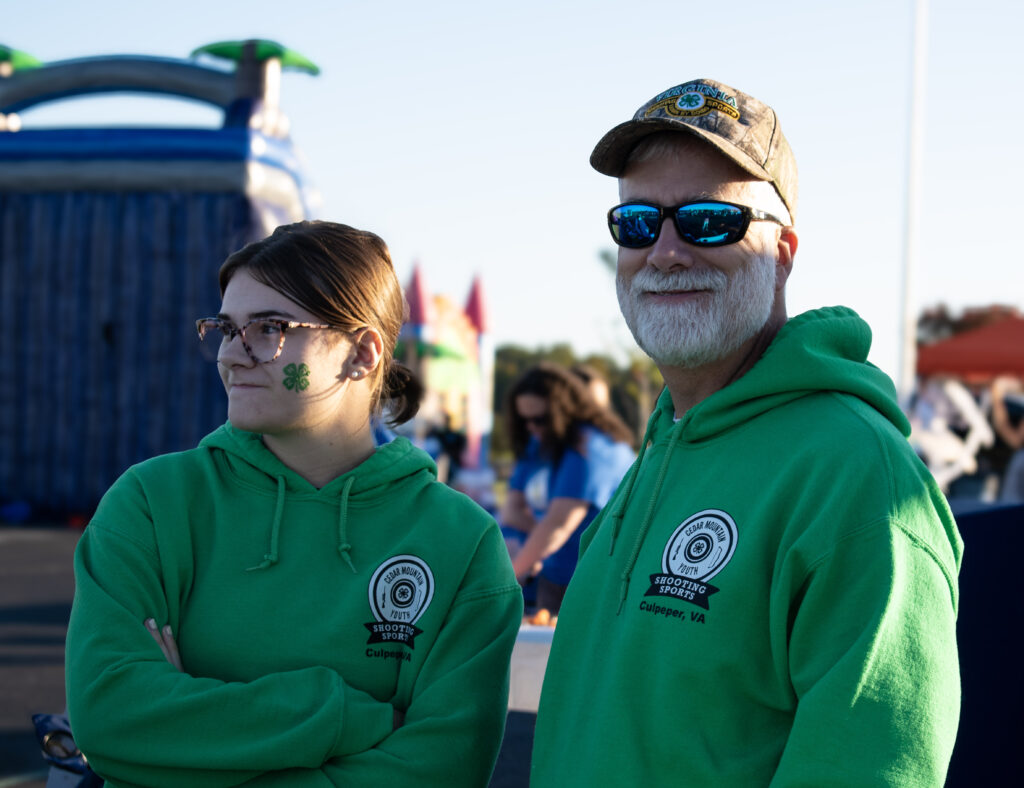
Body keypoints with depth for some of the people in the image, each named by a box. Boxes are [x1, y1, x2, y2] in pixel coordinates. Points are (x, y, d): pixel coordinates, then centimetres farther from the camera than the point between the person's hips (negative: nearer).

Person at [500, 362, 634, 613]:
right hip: (554, 581, 8)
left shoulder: (590, 447, -16)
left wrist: (511, 573, -23)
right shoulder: (537, 445, 12)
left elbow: (559, 524, -23)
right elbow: (512, 510, 11)